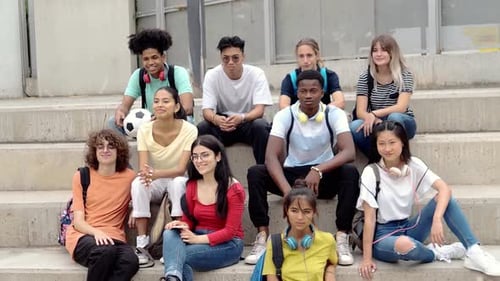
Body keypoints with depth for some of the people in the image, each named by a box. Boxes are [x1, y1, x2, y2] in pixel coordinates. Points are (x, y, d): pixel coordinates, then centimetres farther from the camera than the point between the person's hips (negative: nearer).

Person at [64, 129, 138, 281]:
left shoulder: (129, 176, 9)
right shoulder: (81, 176, 6)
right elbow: (78, 221, 0)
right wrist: (96, 232, -21)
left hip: (114, 238, 1)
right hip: (84, 235, -1)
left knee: (131, 261, -35)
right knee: (105, 251, -38)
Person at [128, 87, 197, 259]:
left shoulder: (189, 130, -19)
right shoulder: (145, 131, -12)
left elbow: (181, 169, -24)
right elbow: (142, 171, -18)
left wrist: (157, 173, -44)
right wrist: (135, 205, -30)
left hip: (178, 180, -2)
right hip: (156, 184, 2)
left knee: (178, 182, -36)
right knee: (138, 184, -31)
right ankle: (142, 245, -25)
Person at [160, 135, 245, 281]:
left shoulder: (234, 189, -12)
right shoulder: (192, 186, 6)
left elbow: (230, 231, -15)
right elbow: (189, 219, 13)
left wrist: (198, 239, -25)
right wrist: (182, 225, -13)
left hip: (227, 244, -5)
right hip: (198, 238, 5)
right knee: (170, 233, -32)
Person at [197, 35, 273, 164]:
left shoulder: (256, 74, -12)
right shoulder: (212, 75, -9)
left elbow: (259, 109, -19)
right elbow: (207, 110, -15)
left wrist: (241, 118, -42)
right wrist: (216, 119, -41)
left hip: (249, 121, -1)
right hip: (222, 122, 1)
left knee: (261, 126, -33)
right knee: (201, 128, -28)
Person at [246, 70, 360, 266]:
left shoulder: (335, 114, -10)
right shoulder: (285, 116, -10)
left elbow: (349, 152, -24)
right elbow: (271, 156, -22)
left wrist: (318, 170, -40)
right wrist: (287, 191, -39)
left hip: (325, 176, 0)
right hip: (292, 175, 1)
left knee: (350, 172, -32)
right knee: (255, 173, -25)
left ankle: (342, 238, -25)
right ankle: (262, 237, -20)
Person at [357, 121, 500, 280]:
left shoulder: (413, 165, -3)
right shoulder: (371, 172, -14)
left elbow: (444, 188, -15)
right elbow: (369, 218, -16)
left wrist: (437, 220, -32)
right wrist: (367, 258, -19)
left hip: (407, 228, 4)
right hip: (382, 236, -4)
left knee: (443, 198, -17)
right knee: (405, 245, -40)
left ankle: (474, 252, -20)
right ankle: (437, 253, -8)